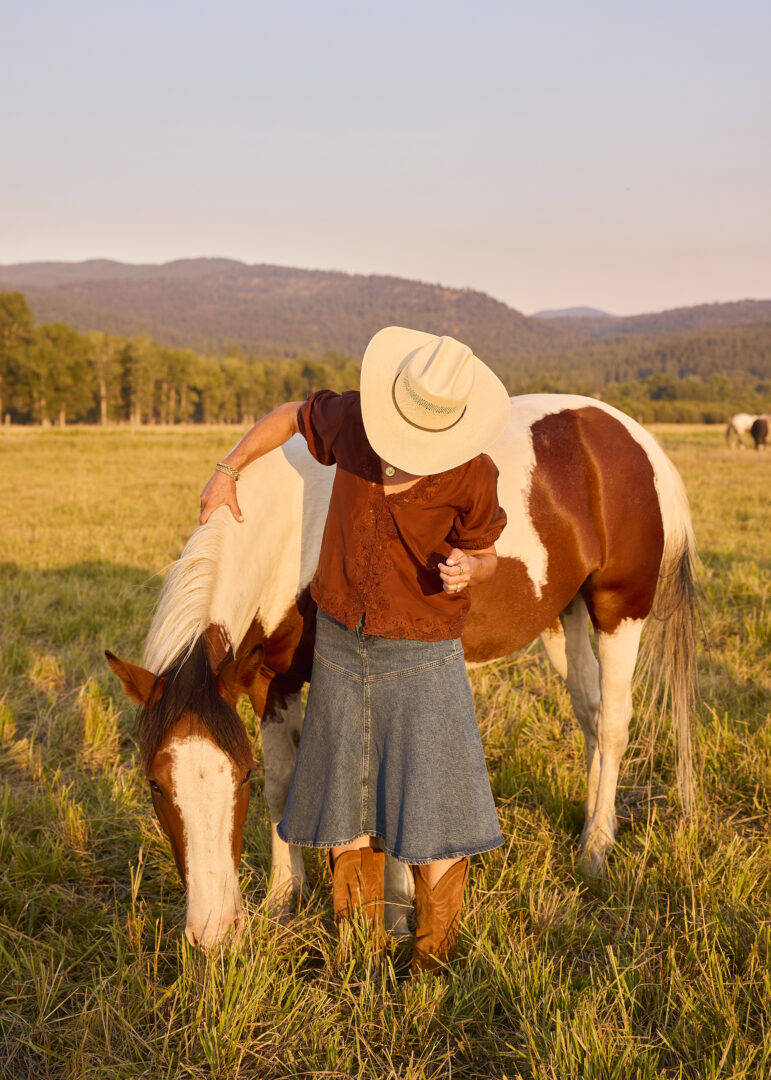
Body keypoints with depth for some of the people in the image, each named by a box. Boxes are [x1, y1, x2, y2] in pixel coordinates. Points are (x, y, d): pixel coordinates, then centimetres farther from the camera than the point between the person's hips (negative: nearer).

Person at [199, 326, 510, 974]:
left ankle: (434, 963, 19)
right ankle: (362, 952, 33)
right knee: (344, 807, 15)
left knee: (430, 818, 0)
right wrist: (228, 471, 6)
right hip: (340, 646, 4)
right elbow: (290, 416, 10)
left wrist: (466, 570, -25)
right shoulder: (351, 419, -12)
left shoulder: (473, 476, -19)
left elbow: (486, 557, -3)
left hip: (422, 657, -4)